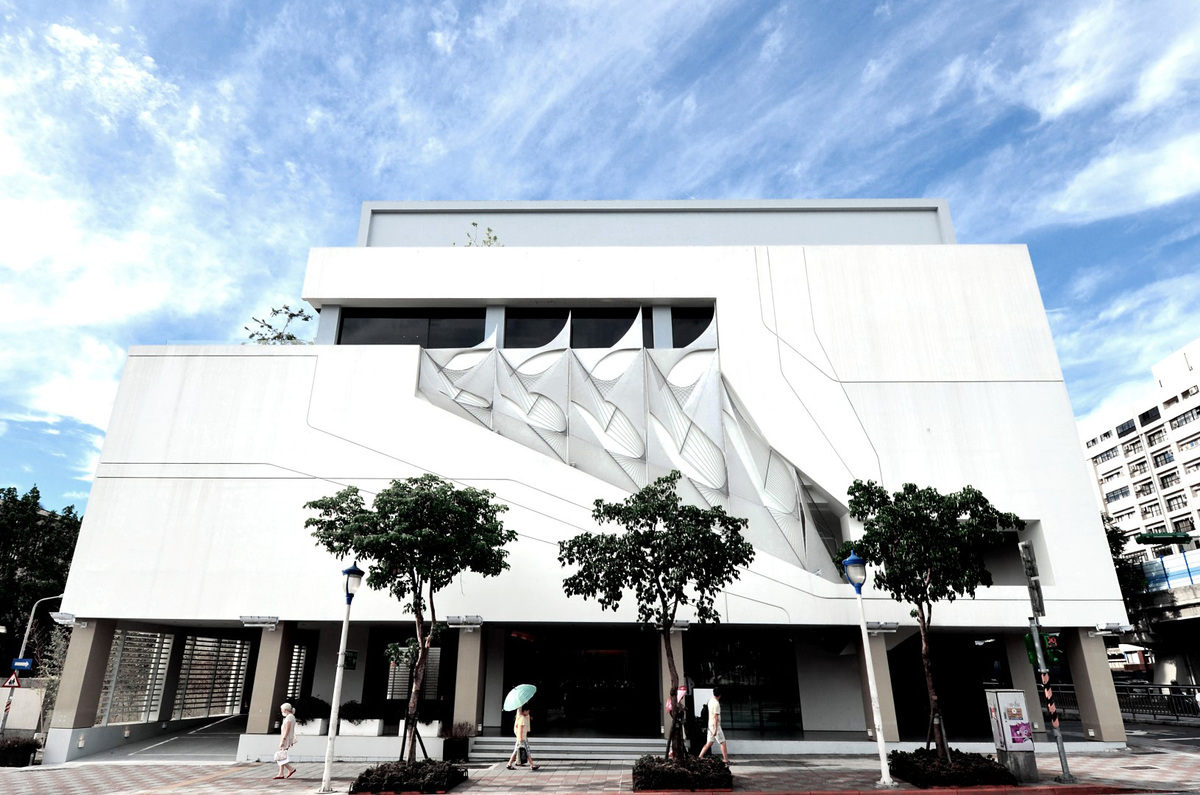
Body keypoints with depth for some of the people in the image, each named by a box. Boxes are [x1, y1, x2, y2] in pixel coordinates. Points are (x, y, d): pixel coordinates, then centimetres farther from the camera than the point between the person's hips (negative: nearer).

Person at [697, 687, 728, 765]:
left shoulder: (710, 700, 8)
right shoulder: (716, 703, -19)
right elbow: (715, 717, -22)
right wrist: (715, 729, -22)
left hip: (710, 725, 8)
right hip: (715, 725, -8)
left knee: (709, 743, 12)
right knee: (723, 743, -1)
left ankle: (700, 757, 10)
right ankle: (726, 761, 1)